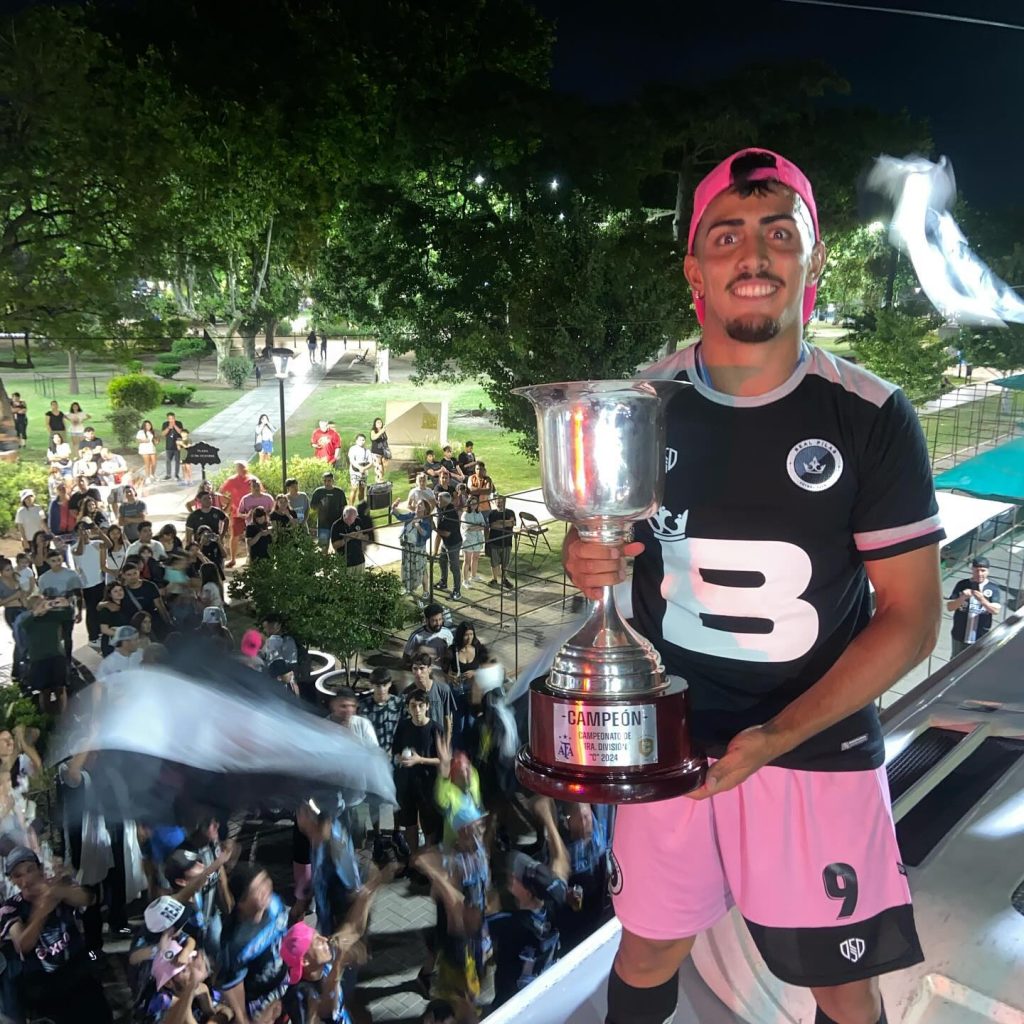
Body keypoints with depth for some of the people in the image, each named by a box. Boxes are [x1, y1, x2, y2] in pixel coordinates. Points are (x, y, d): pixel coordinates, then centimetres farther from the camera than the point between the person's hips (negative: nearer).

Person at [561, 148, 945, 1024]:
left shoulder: (871, 417, -11)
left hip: (819, 751, -1)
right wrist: (585, 560, -15)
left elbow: (911, 614, -9)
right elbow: (600, 539, 10)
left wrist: (782, 735, -20)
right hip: (665, 742, 2)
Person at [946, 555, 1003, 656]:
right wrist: (962, 598, -26)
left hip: (981, 638, -1)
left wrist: (982, 600, -34)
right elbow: (949, 607, -7)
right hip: (960, 636, 1)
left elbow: (996, 610, -16)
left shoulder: (993, 588, -4)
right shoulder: (962, 585, -4)